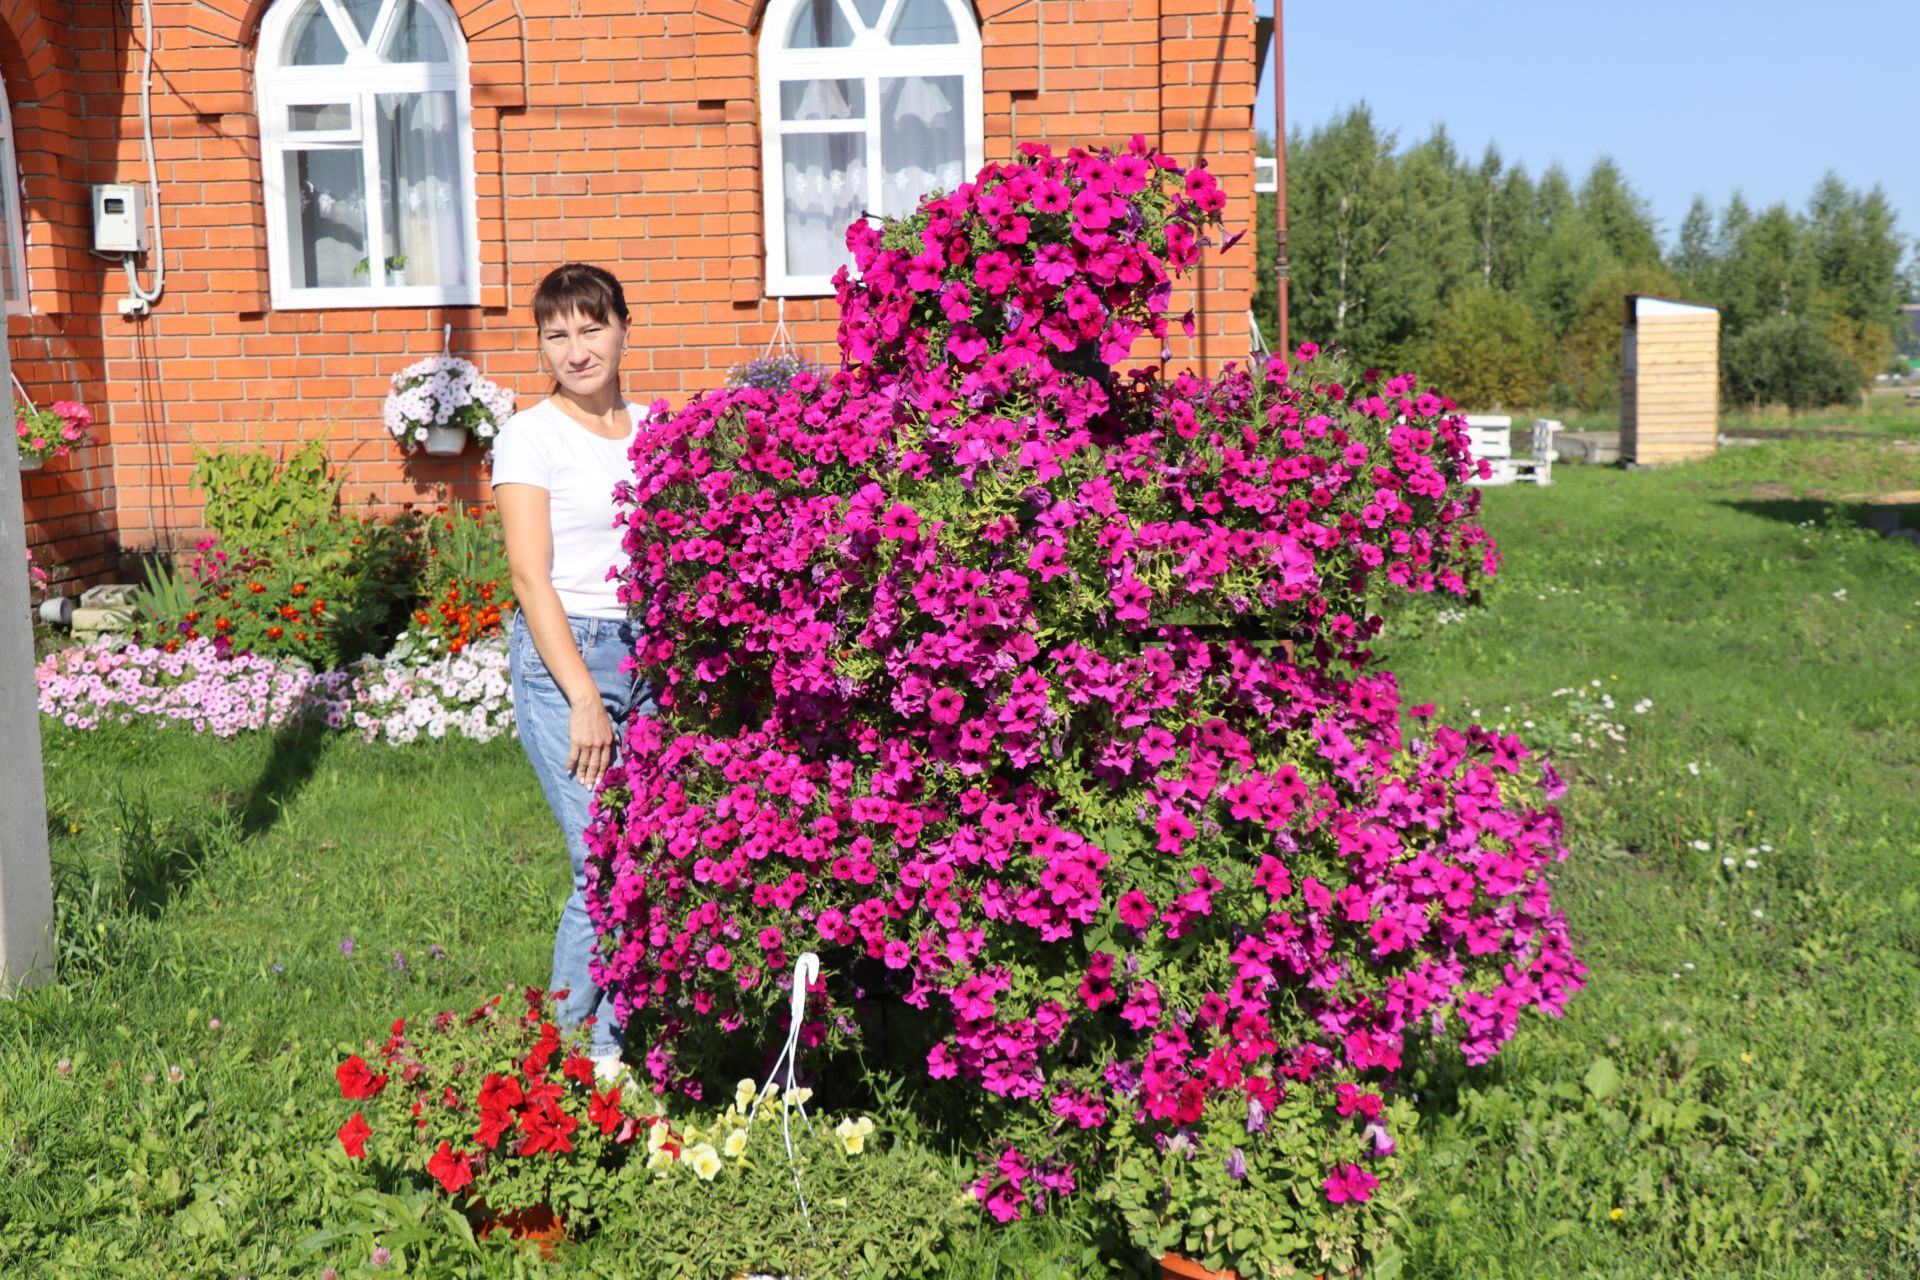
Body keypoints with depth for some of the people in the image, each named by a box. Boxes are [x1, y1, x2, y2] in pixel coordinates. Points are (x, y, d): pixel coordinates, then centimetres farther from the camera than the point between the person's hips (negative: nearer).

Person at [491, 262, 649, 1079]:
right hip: (562, 653, -5)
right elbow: (530, 575, -8)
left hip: (651, 651, 5)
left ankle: (620, 1041, 18)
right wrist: (583, 698, -14)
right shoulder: (530, 436, -2)